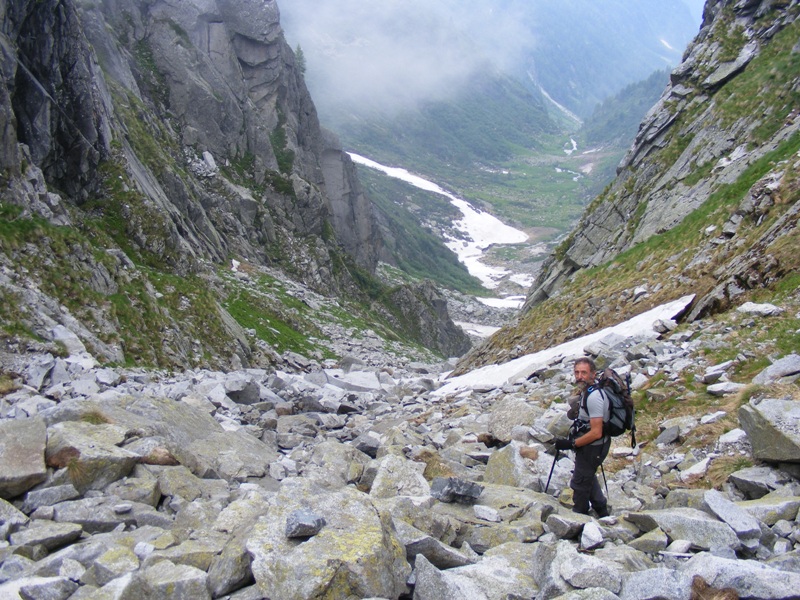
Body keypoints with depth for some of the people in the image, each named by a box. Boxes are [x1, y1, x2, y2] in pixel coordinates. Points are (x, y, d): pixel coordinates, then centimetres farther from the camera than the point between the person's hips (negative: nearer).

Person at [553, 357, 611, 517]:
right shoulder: (588, 391, 1)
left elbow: (596, 433, -29)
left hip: (592, 446, -10)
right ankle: (602, 512, 44)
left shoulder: (593, 397, -29)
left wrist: (571, 444, -23)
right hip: (592, 445, 10)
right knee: (588, 477, 28)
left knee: (580, 483, 7)